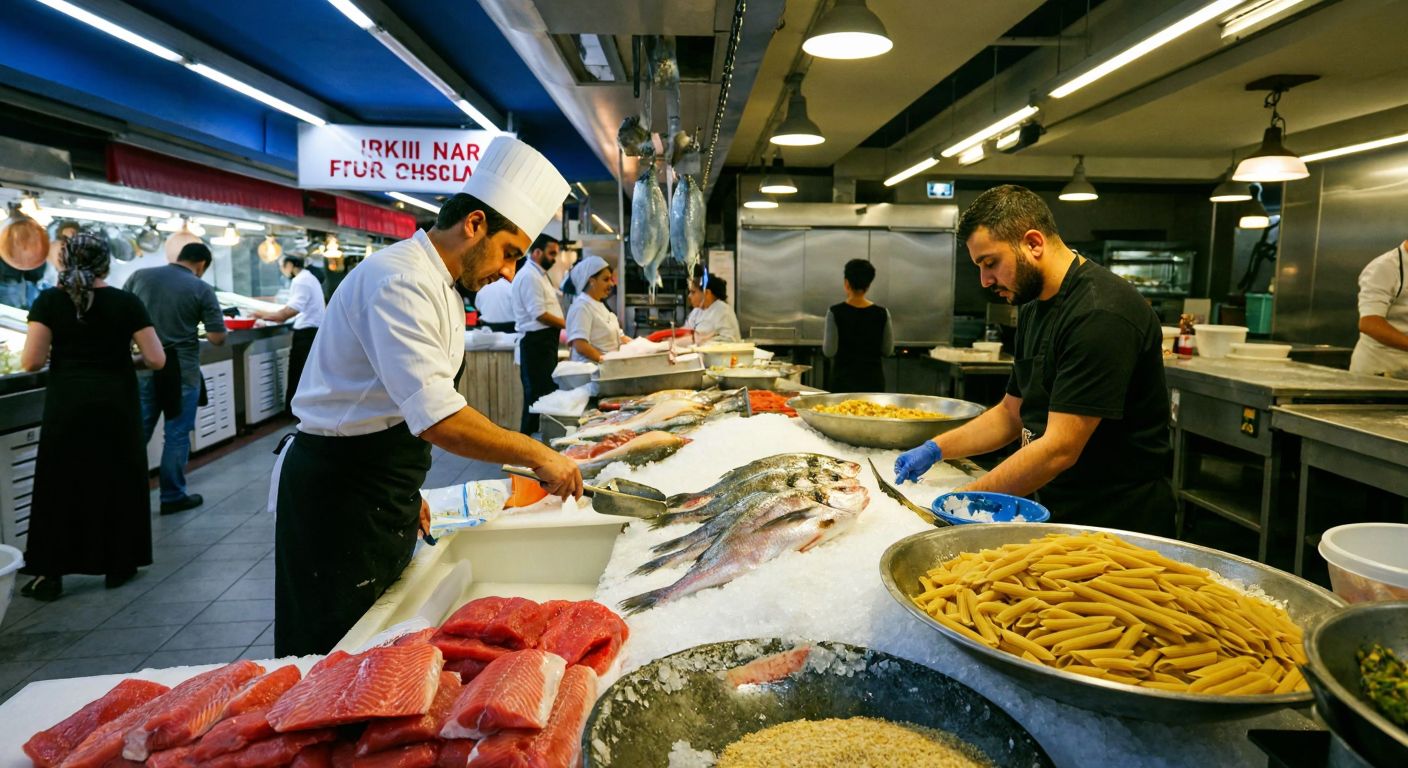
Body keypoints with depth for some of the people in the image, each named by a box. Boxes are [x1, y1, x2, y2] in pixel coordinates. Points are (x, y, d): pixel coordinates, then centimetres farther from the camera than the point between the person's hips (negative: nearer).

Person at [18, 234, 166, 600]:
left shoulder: (49, 300, -4)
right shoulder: (127, 303, -5)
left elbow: (31, 362, -8)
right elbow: (156, 360, -6)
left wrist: (61, 351, 12)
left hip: (67, 404, 0)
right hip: (117, 404, 0)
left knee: (60, 484, 8)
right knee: (118, 481, 11)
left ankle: (50, 573, 11)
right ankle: (118, 564, 19)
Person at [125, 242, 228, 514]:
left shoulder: (139, 276, 2)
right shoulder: (202, 289, -8)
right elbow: (218, 338, -9)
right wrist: (202, 330, 13)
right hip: (182, 371, -3)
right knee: (176, 435, 7)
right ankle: (173, 496, 15)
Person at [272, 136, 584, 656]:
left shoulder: (439, 288, 12)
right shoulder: (399, 282, -23)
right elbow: (440, 420, -34)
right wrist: (536, 455, -26)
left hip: (380, 493, 10)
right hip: (338, 497, -10)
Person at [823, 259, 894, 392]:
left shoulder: (835, 312, -10)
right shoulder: (882, 313, -3)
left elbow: (829, 351, -10)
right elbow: (888, 351, 2)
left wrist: (824, 339, 9)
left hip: (843, 378, -2)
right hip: (873, 378, 2)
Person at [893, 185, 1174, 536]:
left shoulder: (1101, 314, -20)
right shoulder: (1034, 308, 10)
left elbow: (1059, 449, -23)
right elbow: (1012, 414, 19)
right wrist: (934, 449, 9)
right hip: (1058, 513, 8)